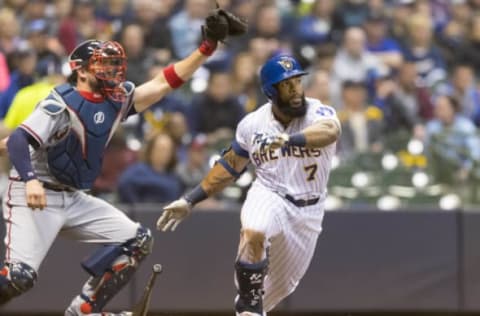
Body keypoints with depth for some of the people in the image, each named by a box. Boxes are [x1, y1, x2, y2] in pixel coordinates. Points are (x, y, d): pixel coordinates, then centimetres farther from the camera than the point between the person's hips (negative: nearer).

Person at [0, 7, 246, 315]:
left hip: (74, 200, 8)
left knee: (137, 240, 4)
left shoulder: (118, 100, 3)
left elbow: (164, 83, 1)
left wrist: (208, 45, -6)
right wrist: (30, 180, -47)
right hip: (33, 197, -8)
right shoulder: (62, 103, -19)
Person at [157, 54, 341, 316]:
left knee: (281, 286, 11)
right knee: (253, 233, -35)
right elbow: (230, 166, 9)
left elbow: (329, 131, -41)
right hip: (268, 196, -1)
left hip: (307, 210, 1)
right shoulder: (252, 124, -6)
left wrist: (290, 140, -60)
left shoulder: (319, 113, -15)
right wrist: (190, 200, 8)